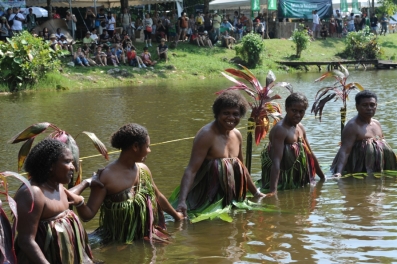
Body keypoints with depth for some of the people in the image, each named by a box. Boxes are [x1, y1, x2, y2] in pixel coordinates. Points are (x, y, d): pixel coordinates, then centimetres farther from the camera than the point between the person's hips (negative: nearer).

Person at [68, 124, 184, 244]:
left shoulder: (143, 169, 4)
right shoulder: (106, 177, -16)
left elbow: (158, 196, 22)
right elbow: (88, 215, -16)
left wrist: (175, 215, 36)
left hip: (146, 237, 5)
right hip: (118, 242, -5)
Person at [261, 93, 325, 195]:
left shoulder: (300, 128, 7)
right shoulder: (280, 130, -20)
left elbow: (310, 154, 20)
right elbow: (276, 161, -30)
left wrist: (323, 178, 24)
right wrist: (273, 191, -38)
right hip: (282, 185, -8)